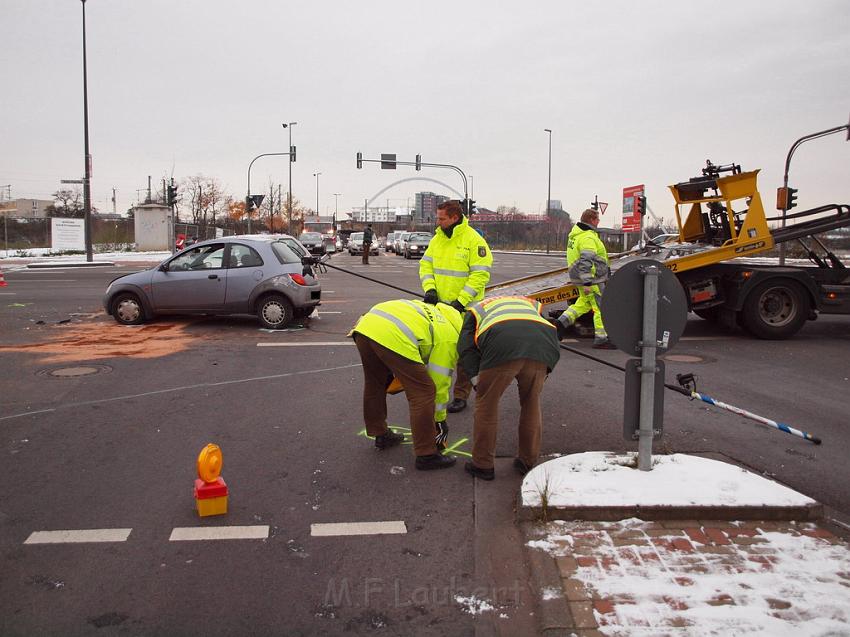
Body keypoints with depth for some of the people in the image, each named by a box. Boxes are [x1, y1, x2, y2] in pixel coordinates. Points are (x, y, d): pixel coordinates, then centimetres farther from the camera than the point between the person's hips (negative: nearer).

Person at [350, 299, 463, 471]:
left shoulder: (430, 311, 34)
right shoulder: (449, 339, 14)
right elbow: (440, 382, 16)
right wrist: (440, 420, 27)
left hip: (365, 326, 8)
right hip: (393, 338, -8)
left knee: (374, 383, 28)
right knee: (423, 392, 5)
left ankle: (381, 435, 43)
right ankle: (426, 455, 10)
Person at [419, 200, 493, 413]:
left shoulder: (474, 240, -14)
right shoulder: (437, 239, 7)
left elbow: (480, 275, -18)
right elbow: (426, 265, 9)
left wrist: (461, 301, -22)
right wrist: (430, 288, -9)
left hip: (465, 307, -6)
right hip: (441, 305, 6)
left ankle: (461, 396, 12)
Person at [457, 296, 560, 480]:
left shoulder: (476, 309, 36)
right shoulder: (533, 305, 43)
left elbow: (466, 347, 18)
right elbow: (553, 337, 29)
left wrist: (477, 381, 16)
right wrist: (542, 376, 30)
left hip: (502, 347, -3)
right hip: (543, 345, 3)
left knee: (487, 404, 14)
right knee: (532, 403, 22)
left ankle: (483, 465, 23)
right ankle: (528, 462, 32)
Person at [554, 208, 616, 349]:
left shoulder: (576, 232, 13)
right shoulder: (588, 237, -20)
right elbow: (586, 261, -27)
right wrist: (587, 283, -29)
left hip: (580, 277, 10)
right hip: (591, 278, -10)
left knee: (584, 303, 21)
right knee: (601, 307, -3)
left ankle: (562, 322, 14)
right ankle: (601, 339, 0)